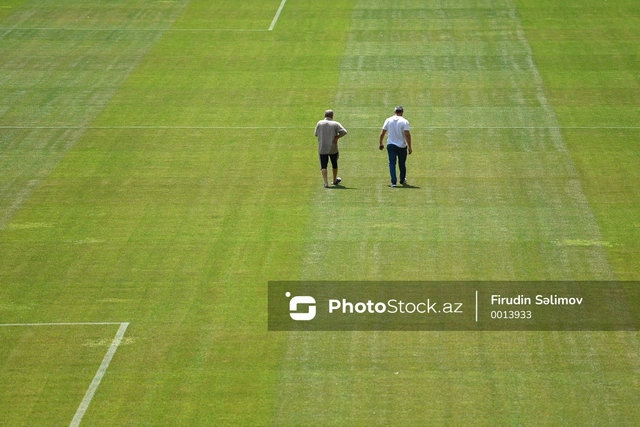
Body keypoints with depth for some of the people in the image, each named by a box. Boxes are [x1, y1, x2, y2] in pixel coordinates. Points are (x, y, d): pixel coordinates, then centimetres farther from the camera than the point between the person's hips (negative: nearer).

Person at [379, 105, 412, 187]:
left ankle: (393, 181, -14)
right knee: (402, 164, 16)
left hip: (391, 145, 1)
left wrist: (381, 143, 18)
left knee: (392, 163, 0)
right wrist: (410, 147, -11)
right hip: (402, 146, -1)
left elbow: (382, 133, 4)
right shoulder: (404, 121, -8)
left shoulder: (388, 120, 1)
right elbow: (407, 134, -15)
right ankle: (402, 180, 31)